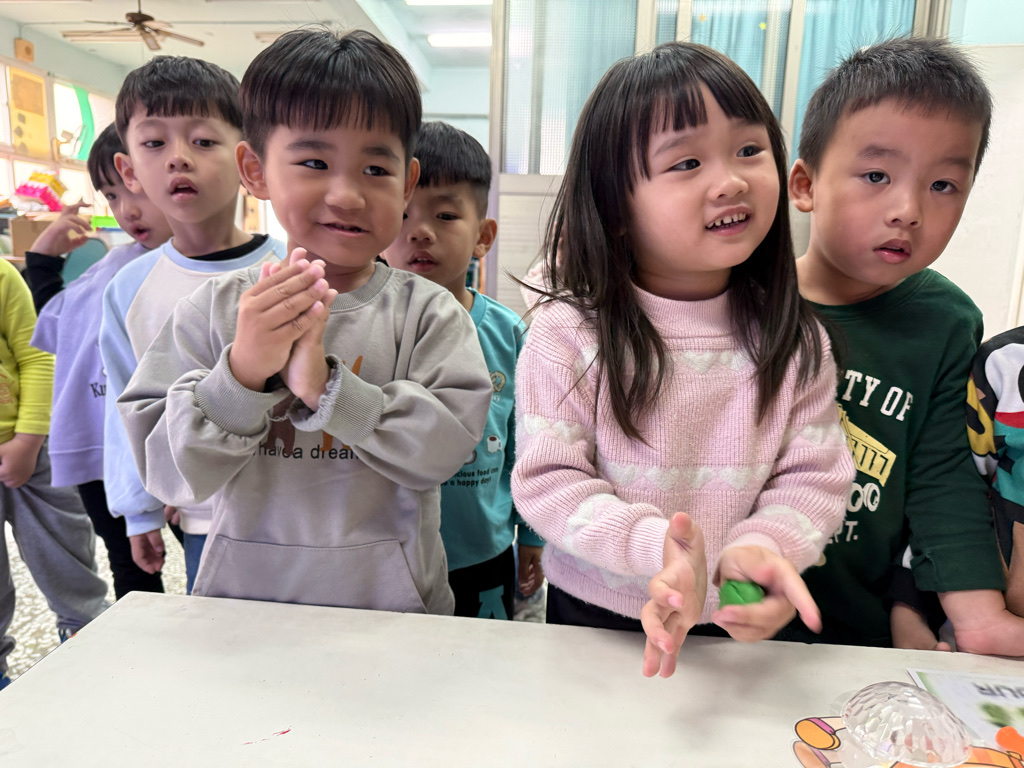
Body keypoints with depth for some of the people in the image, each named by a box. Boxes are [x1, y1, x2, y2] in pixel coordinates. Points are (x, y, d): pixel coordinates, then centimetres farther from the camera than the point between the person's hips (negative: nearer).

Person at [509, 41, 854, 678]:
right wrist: (656, 549, -32)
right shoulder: (567, 335, -17)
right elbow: (547, 480, -18)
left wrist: (762, 546, -28)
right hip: (591, 614, -1)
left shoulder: (796, 341, -8)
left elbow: (814, 476, -8)